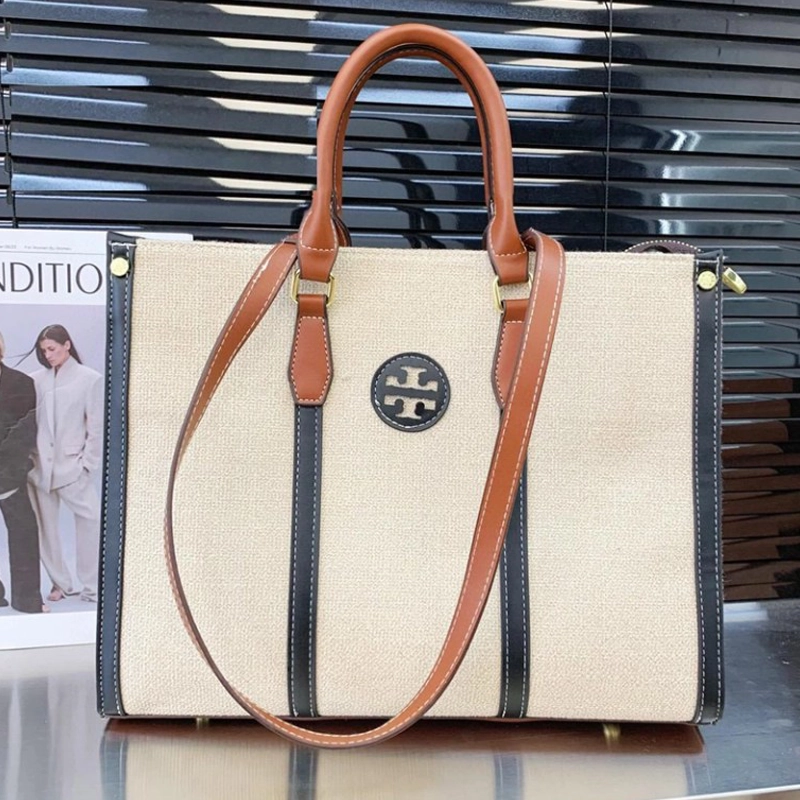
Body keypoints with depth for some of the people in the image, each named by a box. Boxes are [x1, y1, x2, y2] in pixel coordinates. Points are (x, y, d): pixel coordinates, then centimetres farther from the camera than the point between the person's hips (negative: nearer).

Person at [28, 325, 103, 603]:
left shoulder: (90, 379, -2)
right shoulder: (37, 379, 4)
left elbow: (97, 426, -3)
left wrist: (87, 463, -7)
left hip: (71, 466, -3)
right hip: (39, 465, 3)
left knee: (91, 520, -7)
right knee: (45, 526, 8)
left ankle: (92, 588, 4)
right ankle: (61, 583, 22)